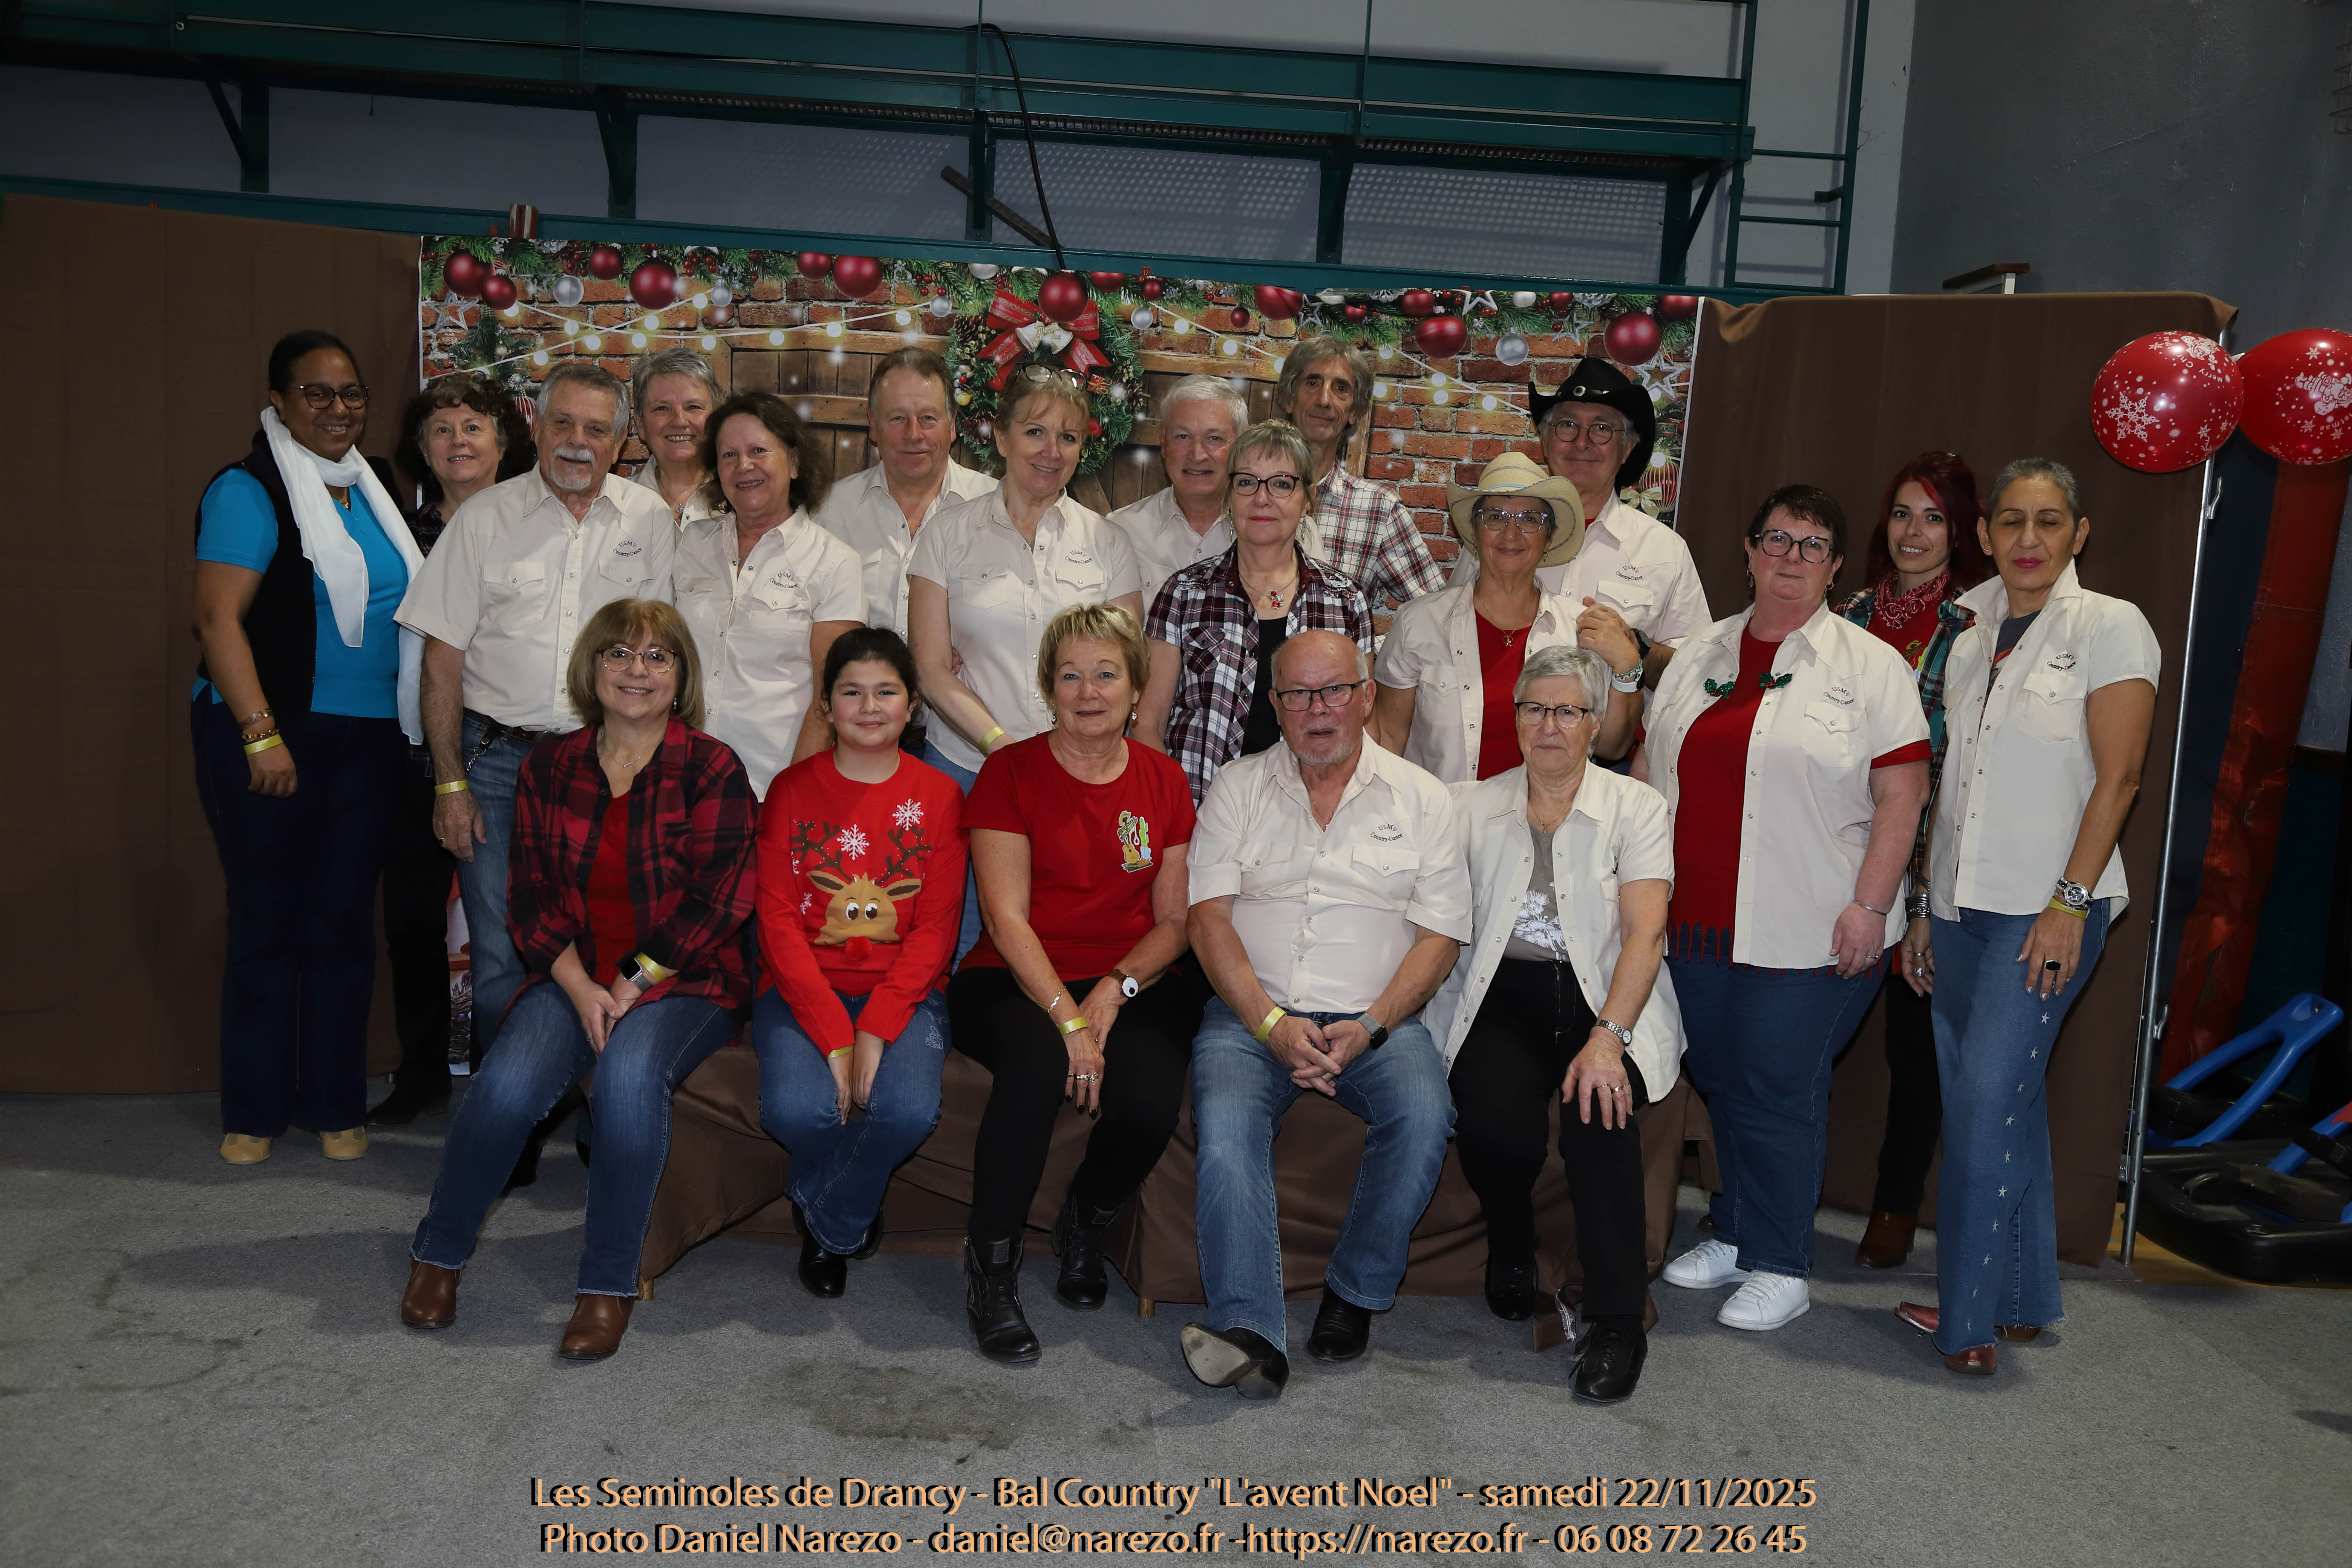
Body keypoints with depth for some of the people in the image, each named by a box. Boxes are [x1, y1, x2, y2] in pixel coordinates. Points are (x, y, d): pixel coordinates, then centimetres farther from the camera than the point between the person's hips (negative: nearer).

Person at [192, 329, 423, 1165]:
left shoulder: (373, 486, 14)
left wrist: (416, 726, 13)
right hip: (269, 734, -5)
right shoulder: (249, 491, -6)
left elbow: (405, 600, 21)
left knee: (346, 919, 7)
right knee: (269, 917, 1)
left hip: (368, 740, 5)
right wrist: (261, 735, -20)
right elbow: (219, 618, -13)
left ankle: (336, 1104, 17)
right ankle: (254, 1111, 14)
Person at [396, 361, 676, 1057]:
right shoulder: (486, 517, 3)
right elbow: (443, 657, 2)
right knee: (501, 959, 1)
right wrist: (450, 783, -3)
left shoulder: (651, 522, 5)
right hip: (498, 760, 0)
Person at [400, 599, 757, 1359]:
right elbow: (532, 897, 6)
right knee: (508, 1084, -24)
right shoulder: (549, 768, 10)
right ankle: (438, 1252, 3)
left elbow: (715, 903, -9)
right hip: (574, 976, 3)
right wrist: (580, 989, -10)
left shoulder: (712, 770, -2)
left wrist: (631, 987, -14)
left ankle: (609, 1285, -19)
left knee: (630, 1073, -34)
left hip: (683, 981, -3)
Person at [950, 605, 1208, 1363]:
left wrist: (1115, 989, -10)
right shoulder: (1012, 772, 0)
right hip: (1015, 983, -2)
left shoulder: (1163, 781, 10)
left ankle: (1085, 1224, 8)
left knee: (1152, 1097, -27)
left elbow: (1175, 919, 9)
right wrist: (1069, 1020, -20)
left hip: (1136, 983, 3)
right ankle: (991, 1263, -14)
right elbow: (1006, 918, -8)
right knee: (1039, 1061, -35)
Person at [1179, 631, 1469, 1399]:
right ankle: (1250, 1336, -36)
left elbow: (1440, 937, 4)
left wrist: (1369, 1027, -12)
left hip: (1377, 1019, 0)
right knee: (1225, 1120, -30)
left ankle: (1355, 1293, -11)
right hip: (1253, 1012, 0)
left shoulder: (1421, 798, 11)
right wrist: (1271, 1024, -13)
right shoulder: (1238, 788, 11)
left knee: (1424, 1114, -30)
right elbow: (1210, 915, 2)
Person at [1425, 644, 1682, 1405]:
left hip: (1605, 1000, -1)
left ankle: (1616, 1320, -18)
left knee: (1596, 1110, -31)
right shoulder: (1476, 809, 12)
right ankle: (1511, 1250, 8)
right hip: (1502, 1001, 2)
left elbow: (1645, 933, -7)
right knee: (1491, 1126, -27)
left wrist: (1607, 1037, -22)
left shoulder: (1636, 808, 4)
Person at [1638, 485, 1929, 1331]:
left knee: (1777, 1090, -2)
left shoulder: (1870, 666, -1)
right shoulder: (1698, 656, 13)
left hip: (1807, 933, -5)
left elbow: (1901, 792, -6)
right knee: (1719, 1079, 13)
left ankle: (1779, 1265, 13)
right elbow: (1649, 768, 17)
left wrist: (1869, 905, -13)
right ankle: (1734, 1235, 30)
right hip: (1699, 924, 5)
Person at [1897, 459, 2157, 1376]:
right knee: (2003, 1101, 10)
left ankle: (1972, 1316, 0)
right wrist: (1925, 903, 12)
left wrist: (2070, 902, -15)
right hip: (1963, 903, 6)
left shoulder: (2110, 627, -5)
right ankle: (2023, 1300, 22)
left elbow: (2117, 778, -10)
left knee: (1989, 1093, -11)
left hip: (2049, 907, -6)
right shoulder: (1969, 634, 11)